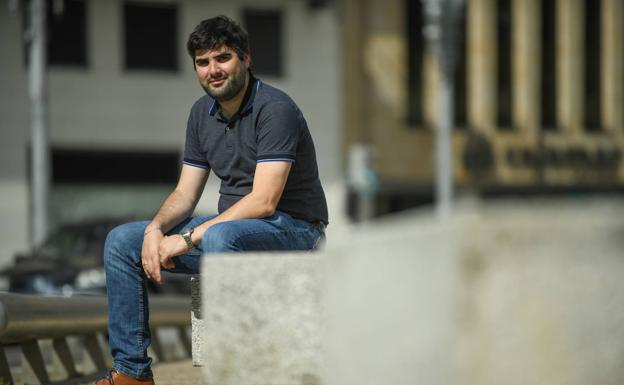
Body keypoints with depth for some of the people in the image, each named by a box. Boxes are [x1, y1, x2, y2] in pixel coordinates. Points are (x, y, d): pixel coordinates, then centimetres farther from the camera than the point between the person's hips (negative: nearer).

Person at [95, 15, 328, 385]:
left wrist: (189, 239, -23)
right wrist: (156, 229, -12)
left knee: (219, 237, -41)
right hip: (232, 224, 8)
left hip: (290, 227, -8)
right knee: (121, 241, 0)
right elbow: (185, 194, 10)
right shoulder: (203, 113, 8)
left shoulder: (275, 108, -17)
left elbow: (264, 201, -24)